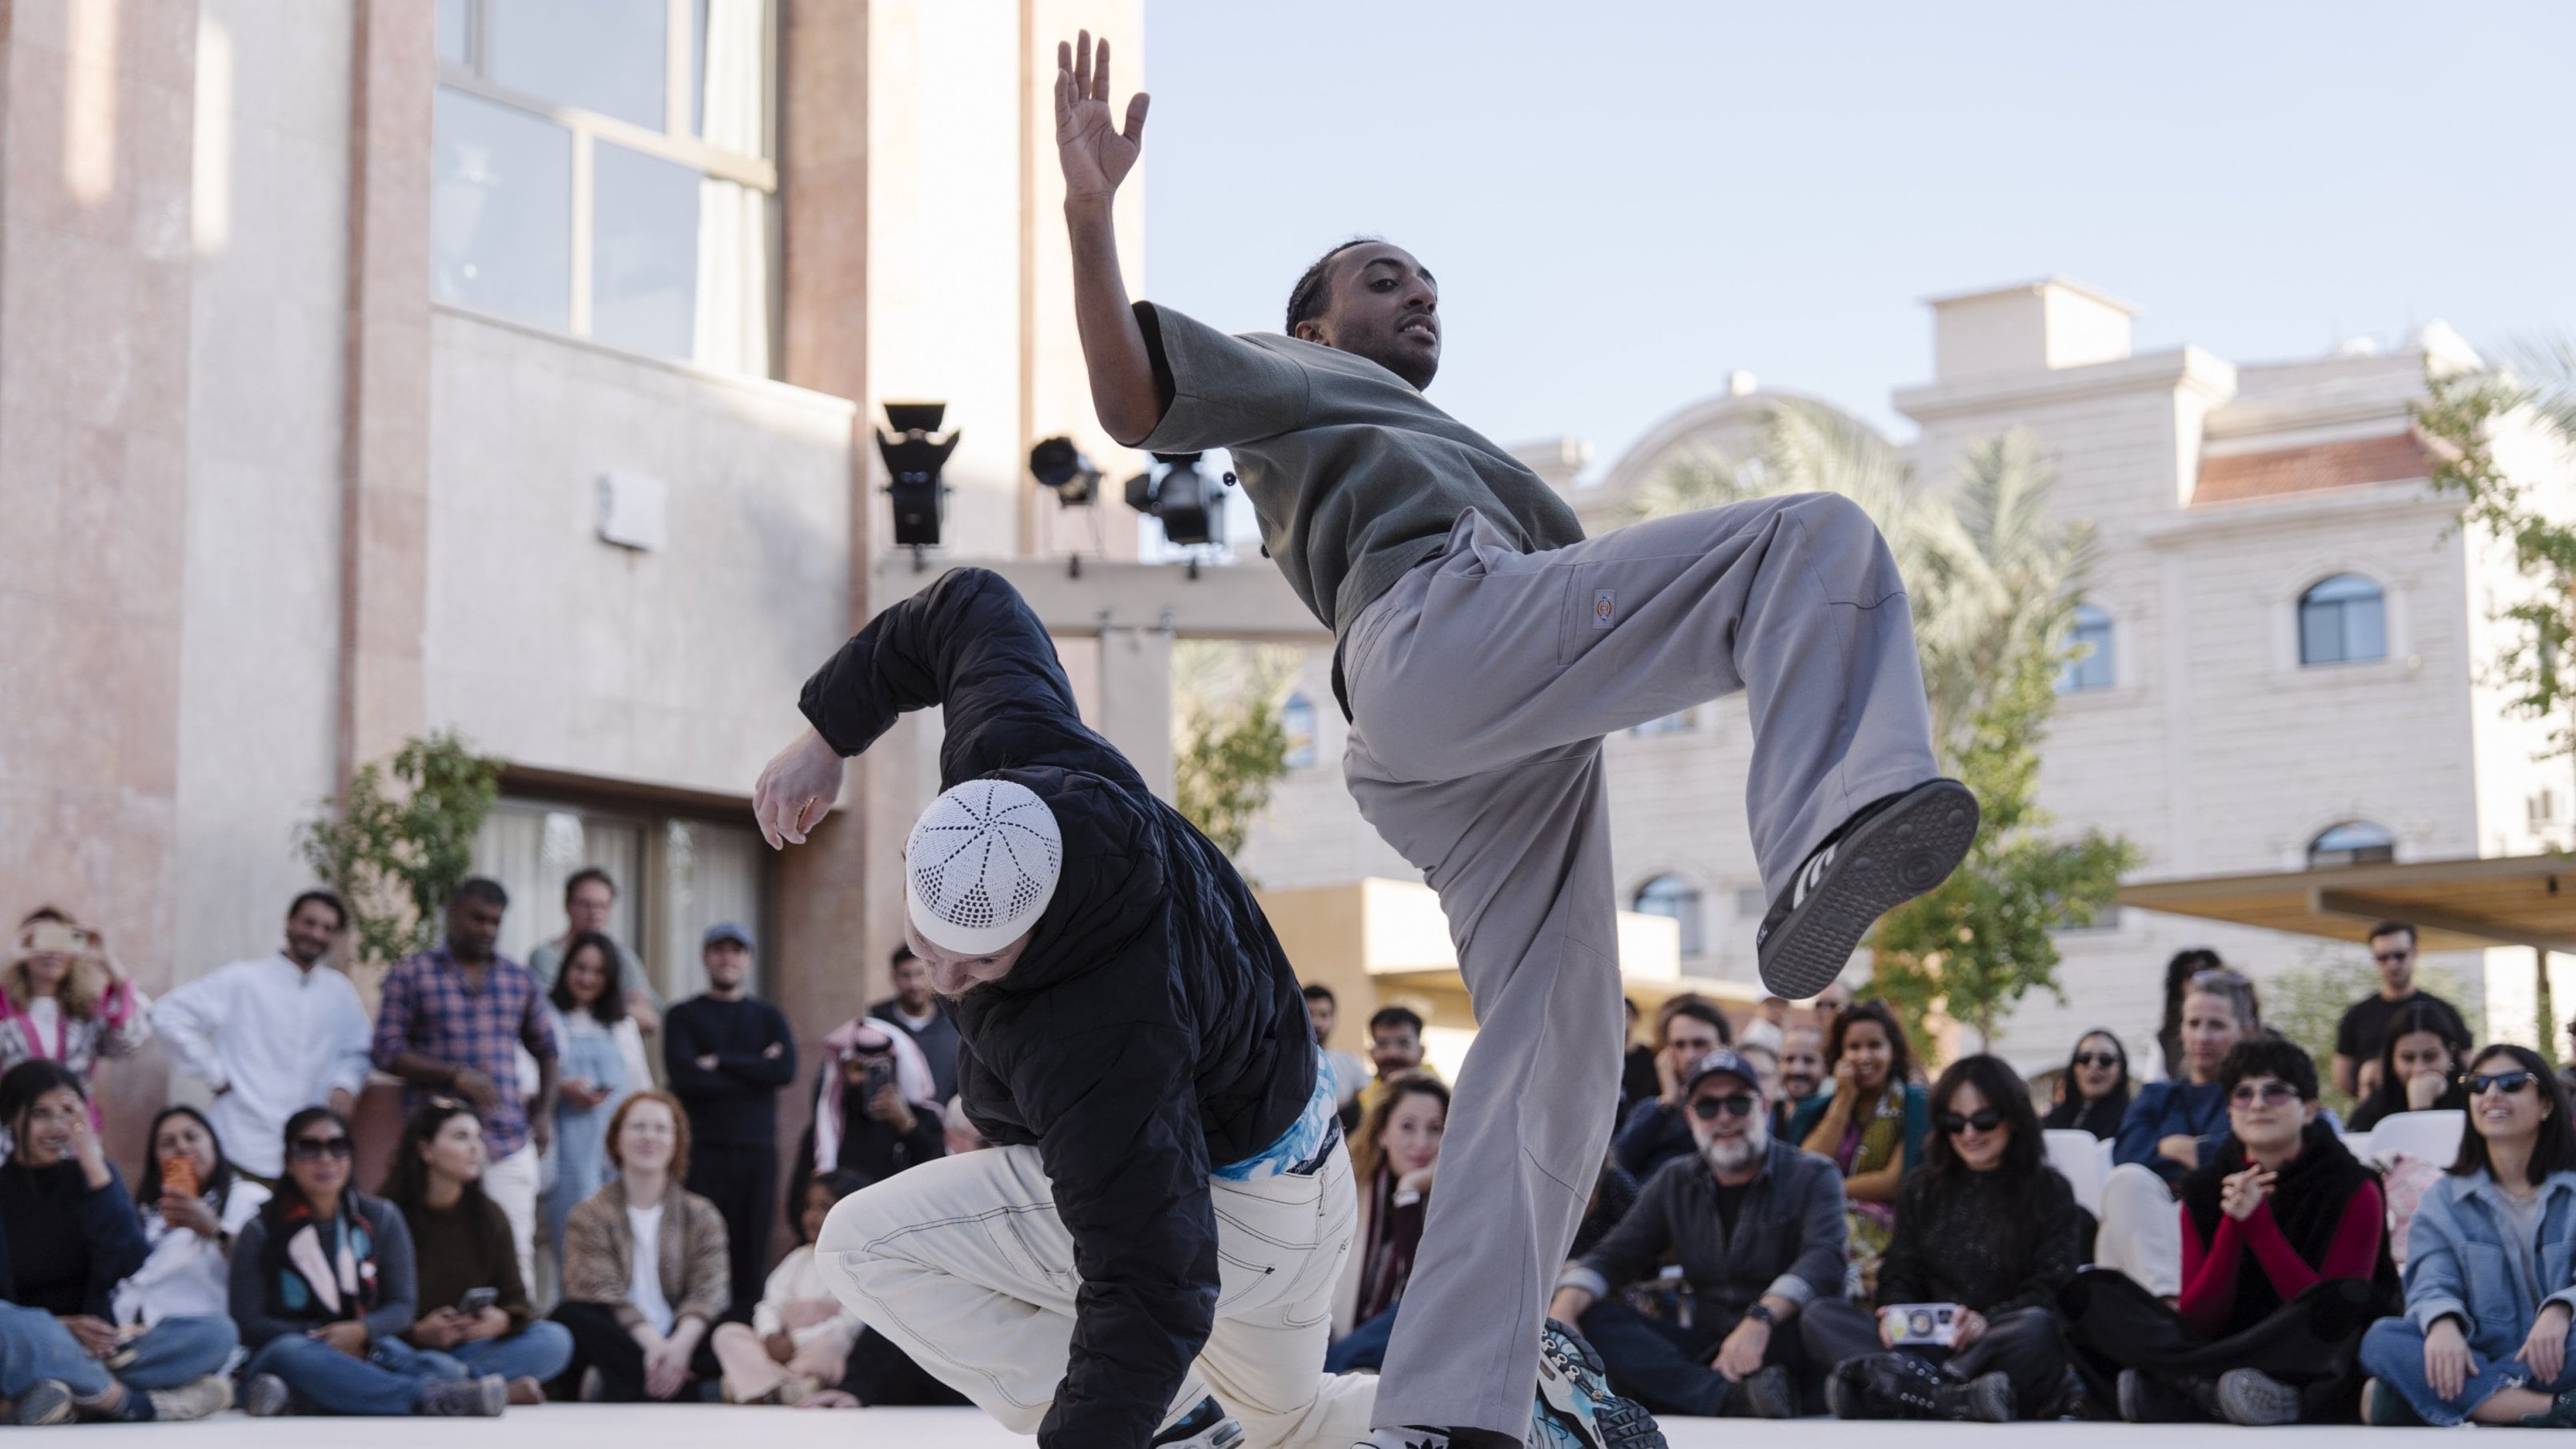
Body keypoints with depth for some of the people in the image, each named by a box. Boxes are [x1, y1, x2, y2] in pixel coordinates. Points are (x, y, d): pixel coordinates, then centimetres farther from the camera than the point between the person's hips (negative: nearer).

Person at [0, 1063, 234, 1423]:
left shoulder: (91, 1174, 8)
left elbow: (130, 1265, -8)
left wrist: (94, 1164, -11)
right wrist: (58, 1326, -20)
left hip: (96, 1347, 4)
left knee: (216, 1330, -21)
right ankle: (136, 1403, -33)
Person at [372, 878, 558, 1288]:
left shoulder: (520, 980, 15)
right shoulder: (412, 976, 4)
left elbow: (546, 1049, 23)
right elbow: (388, 1051, -2)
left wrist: (544, 1112, 9)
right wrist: (457, 1076, -13)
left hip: (510, 1143, 3)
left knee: (517, 1253, -1)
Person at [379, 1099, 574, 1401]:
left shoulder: (489, 1217, 10)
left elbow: (515, 1298, 7)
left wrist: (502, 1320, -17)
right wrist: (418, 1333, -24)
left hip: (469, 1348, 4)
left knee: (555, 1341, -19)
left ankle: (458, 1378, -30)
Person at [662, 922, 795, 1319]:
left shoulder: (768, 1017, 16)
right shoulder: (683, 1017, 9)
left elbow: (787, 1070, -3)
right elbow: (683, 1077, -8)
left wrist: (720, 1063, -8)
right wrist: (755, 1072, -6)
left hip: (758, 1149, 2)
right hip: (704, 1150, -2)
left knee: (753, 1251, 0)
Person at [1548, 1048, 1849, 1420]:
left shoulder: (1812, 1176, 0)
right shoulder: (1674, 1183, 14)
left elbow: (1824, 1258, -18)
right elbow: (1614, 1256, 7)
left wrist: (1761, 1320, -37)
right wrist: (1562, 1311, -16)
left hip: (1779, 1347, -4)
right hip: (1706, 1349, 4)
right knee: (1592, 1316, -19)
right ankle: (1737, 1398, -39)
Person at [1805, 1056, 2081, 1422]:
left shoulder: (2050, 1192, 10)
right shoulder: (1921, 1190, 22)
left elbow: (2050, 1289, -1)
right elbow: (1900, 1273, 17)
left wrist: (1988, 1321, -21)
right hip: (1928, 1347, 4)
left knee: (2034, 1327, -39)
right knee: (1820, 1316, -20)